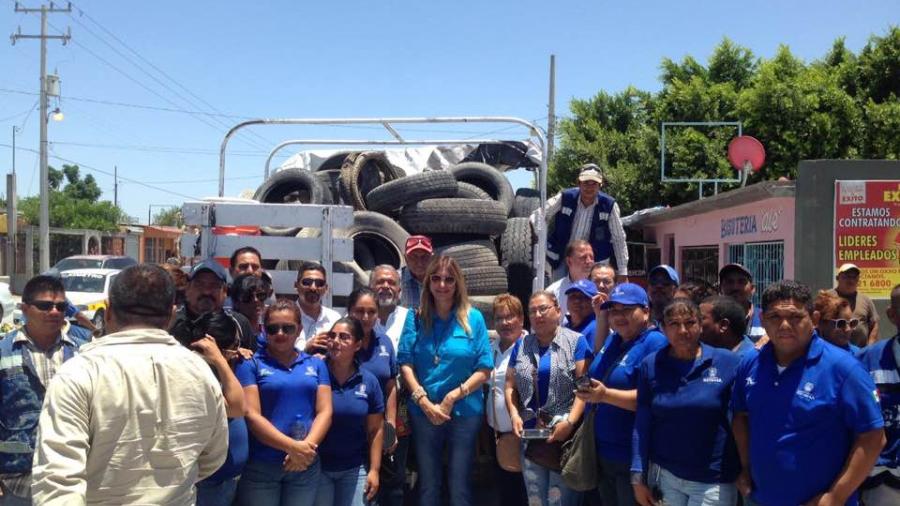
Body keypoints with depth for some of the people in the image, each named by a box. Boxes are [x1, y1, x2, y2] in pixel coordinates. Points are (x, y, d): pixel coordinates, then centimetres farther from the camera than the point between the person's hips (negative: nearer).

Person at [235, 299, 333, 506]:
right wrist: (293, 447, -17)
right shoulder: (250, 364, -1)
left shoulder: (316, 364, 10)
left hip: (306, 465, 3)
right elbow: (252, 416, -9)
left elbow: (325, 411, 3)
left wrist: (307, 447, -14)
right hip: (260, 465, -3)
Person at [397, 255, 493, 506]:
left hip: (465, 413, -1)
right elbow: (405, 363, -3)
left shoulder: (473, 318, 0)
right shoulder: (416, 317, 3)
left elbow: (484, 368, -4)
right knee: (427, 485, 13)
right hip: (423, 413, 1)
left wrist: (453, 397, -14)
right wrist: (423, 402, -15)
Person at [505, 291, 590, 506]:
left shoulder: (576, 341, -1)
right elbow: (510, 385, 14)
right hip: (530, 434, 5)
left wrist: (570, 422, -18)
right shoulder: (522, 345, 14)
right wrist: (514, 414, -4)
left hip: (566, 434, -4)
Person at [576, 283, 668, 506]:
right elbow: (598, 373, 24)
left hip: (633, 456, -8)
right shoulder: (613, 340, 11)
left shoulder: (656, 343, -16)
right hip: (603, 451, 8)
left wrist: (605, 395, -31)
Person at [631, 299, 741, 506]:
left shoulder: (729, 362, -7)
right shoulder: (651, 365, 0)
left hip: (713, 482, -2)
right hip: (664, 475, 2)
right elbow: (642, 424, 1)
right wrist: (638, 477, 0)